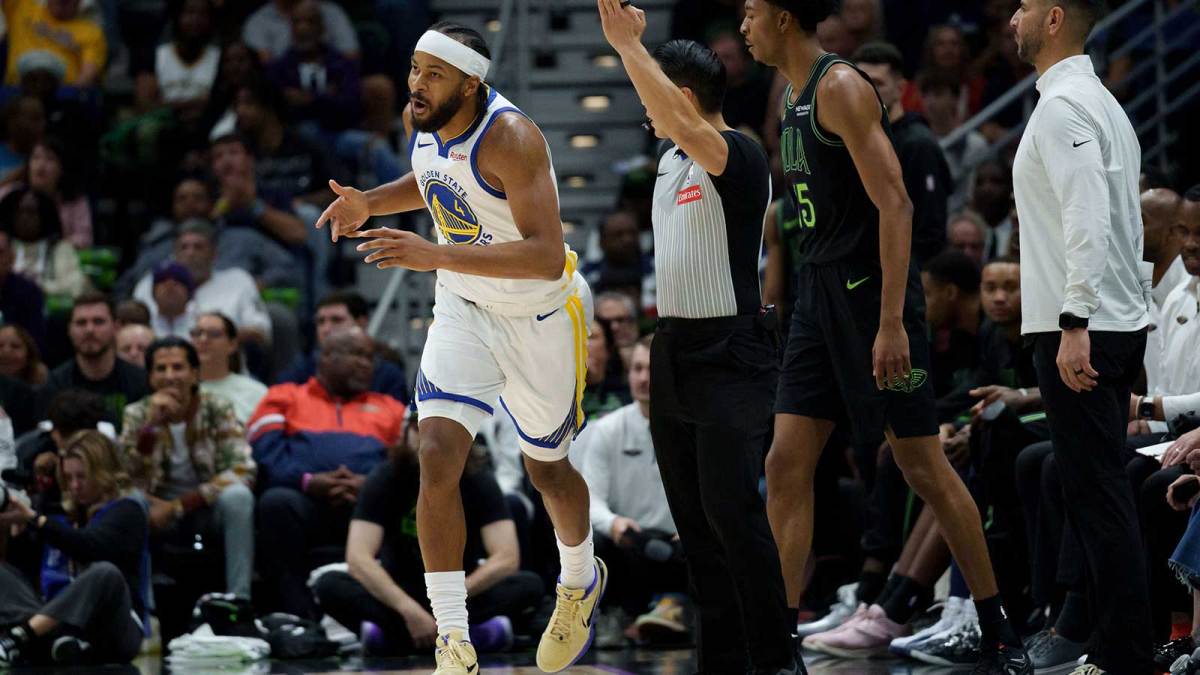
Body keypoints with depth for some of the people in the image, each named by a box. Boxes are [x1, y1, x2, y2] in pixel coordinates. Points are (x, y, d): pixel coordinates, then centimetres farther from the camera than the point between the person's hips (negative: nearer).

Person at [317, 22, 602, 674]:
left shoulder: (510, 138, -30)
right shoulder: (420, 120, -8)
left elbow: (546, 256, -37)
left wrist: (436, 255, -44)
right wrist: (368, 203, -3)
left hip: (539, 315, -5)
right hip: (463, 308, 5)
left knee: (545, 468, 16)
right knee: (438, 456, -15)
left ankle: (580, 580, 49)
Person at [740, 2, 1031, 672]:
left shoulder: (840, 88, -14)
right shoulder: (796, 97, 14)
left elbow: (894, 204, -20)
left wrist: (892, 323, -26)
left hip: (872, 289, -9)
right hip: (821, 291, 9)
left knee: (924, 465, -2)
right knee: (787, 463, 1)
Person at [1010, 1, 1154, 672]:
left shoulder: (1063, 107, -14)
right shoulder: (1101, 101, 18)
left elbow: (1087, 219, -24)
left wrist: (1075, 324, -27)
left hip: (1077, 333, -10)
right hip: (1121, 323, 10)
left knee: (1097, 496, -9)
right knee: (1103, 492, 13)